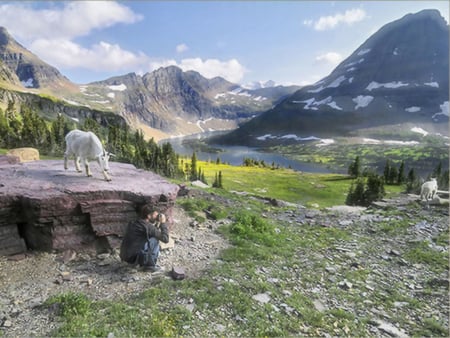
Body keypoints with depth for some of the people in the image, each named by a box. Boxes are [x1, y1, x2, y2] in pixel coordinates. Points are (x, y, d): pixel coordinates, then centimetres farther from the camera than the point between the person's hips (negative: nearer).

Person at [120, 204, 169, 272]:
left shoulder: (135, 223, 9)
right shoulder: (147, 226, -18)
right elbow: (165, 239, -17)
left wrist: (158, 223, 9)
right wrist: (163, 223, -9)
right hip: (133, 257, -9)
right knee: (155, 239, -8)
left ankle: (144, 262, 17)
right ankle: (150, 265, 1)